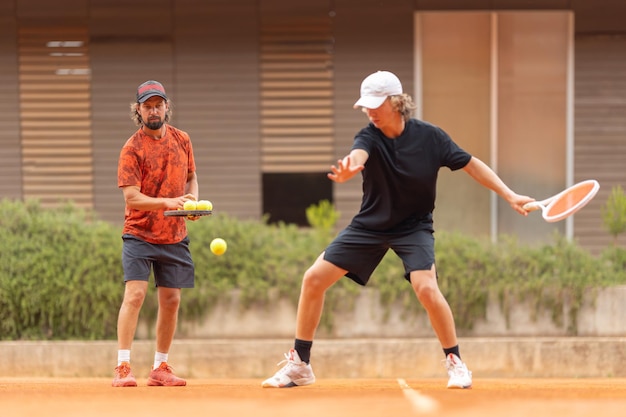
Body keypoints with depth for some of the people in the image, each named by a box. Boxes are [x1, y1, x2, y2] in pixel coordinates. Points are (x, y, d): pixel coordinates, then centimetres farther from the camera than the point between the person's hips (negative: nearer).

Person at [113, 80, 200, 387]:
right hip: (139, 233, -5)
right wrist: (168, 203, -32)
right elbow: (131, 197, -18)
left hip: (174, 236, 5)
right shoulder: (132, 149, -11)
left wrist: (193, 201, -3)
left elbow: (191, 177, 18)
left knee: (171, 301, 7)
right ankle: (123, 368, -15)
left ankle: (160, 369, 18)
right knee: (134, 295, -16)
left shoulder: (181, 140, 5)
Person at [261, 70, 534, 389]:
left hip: (414, 226, -2)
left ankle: (456, 363, -6)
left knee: (426, 288, -27)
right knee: (314, 279, -4)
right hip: (371, 224, 2)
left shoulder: (429, 137, -15)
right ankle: (299, 366, 9)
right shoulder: (369, 137, -16)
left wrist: (509, 195, -13)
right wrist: (347, 170, -65)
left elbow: (471, 165, -6)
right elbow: (357, 156, -40)